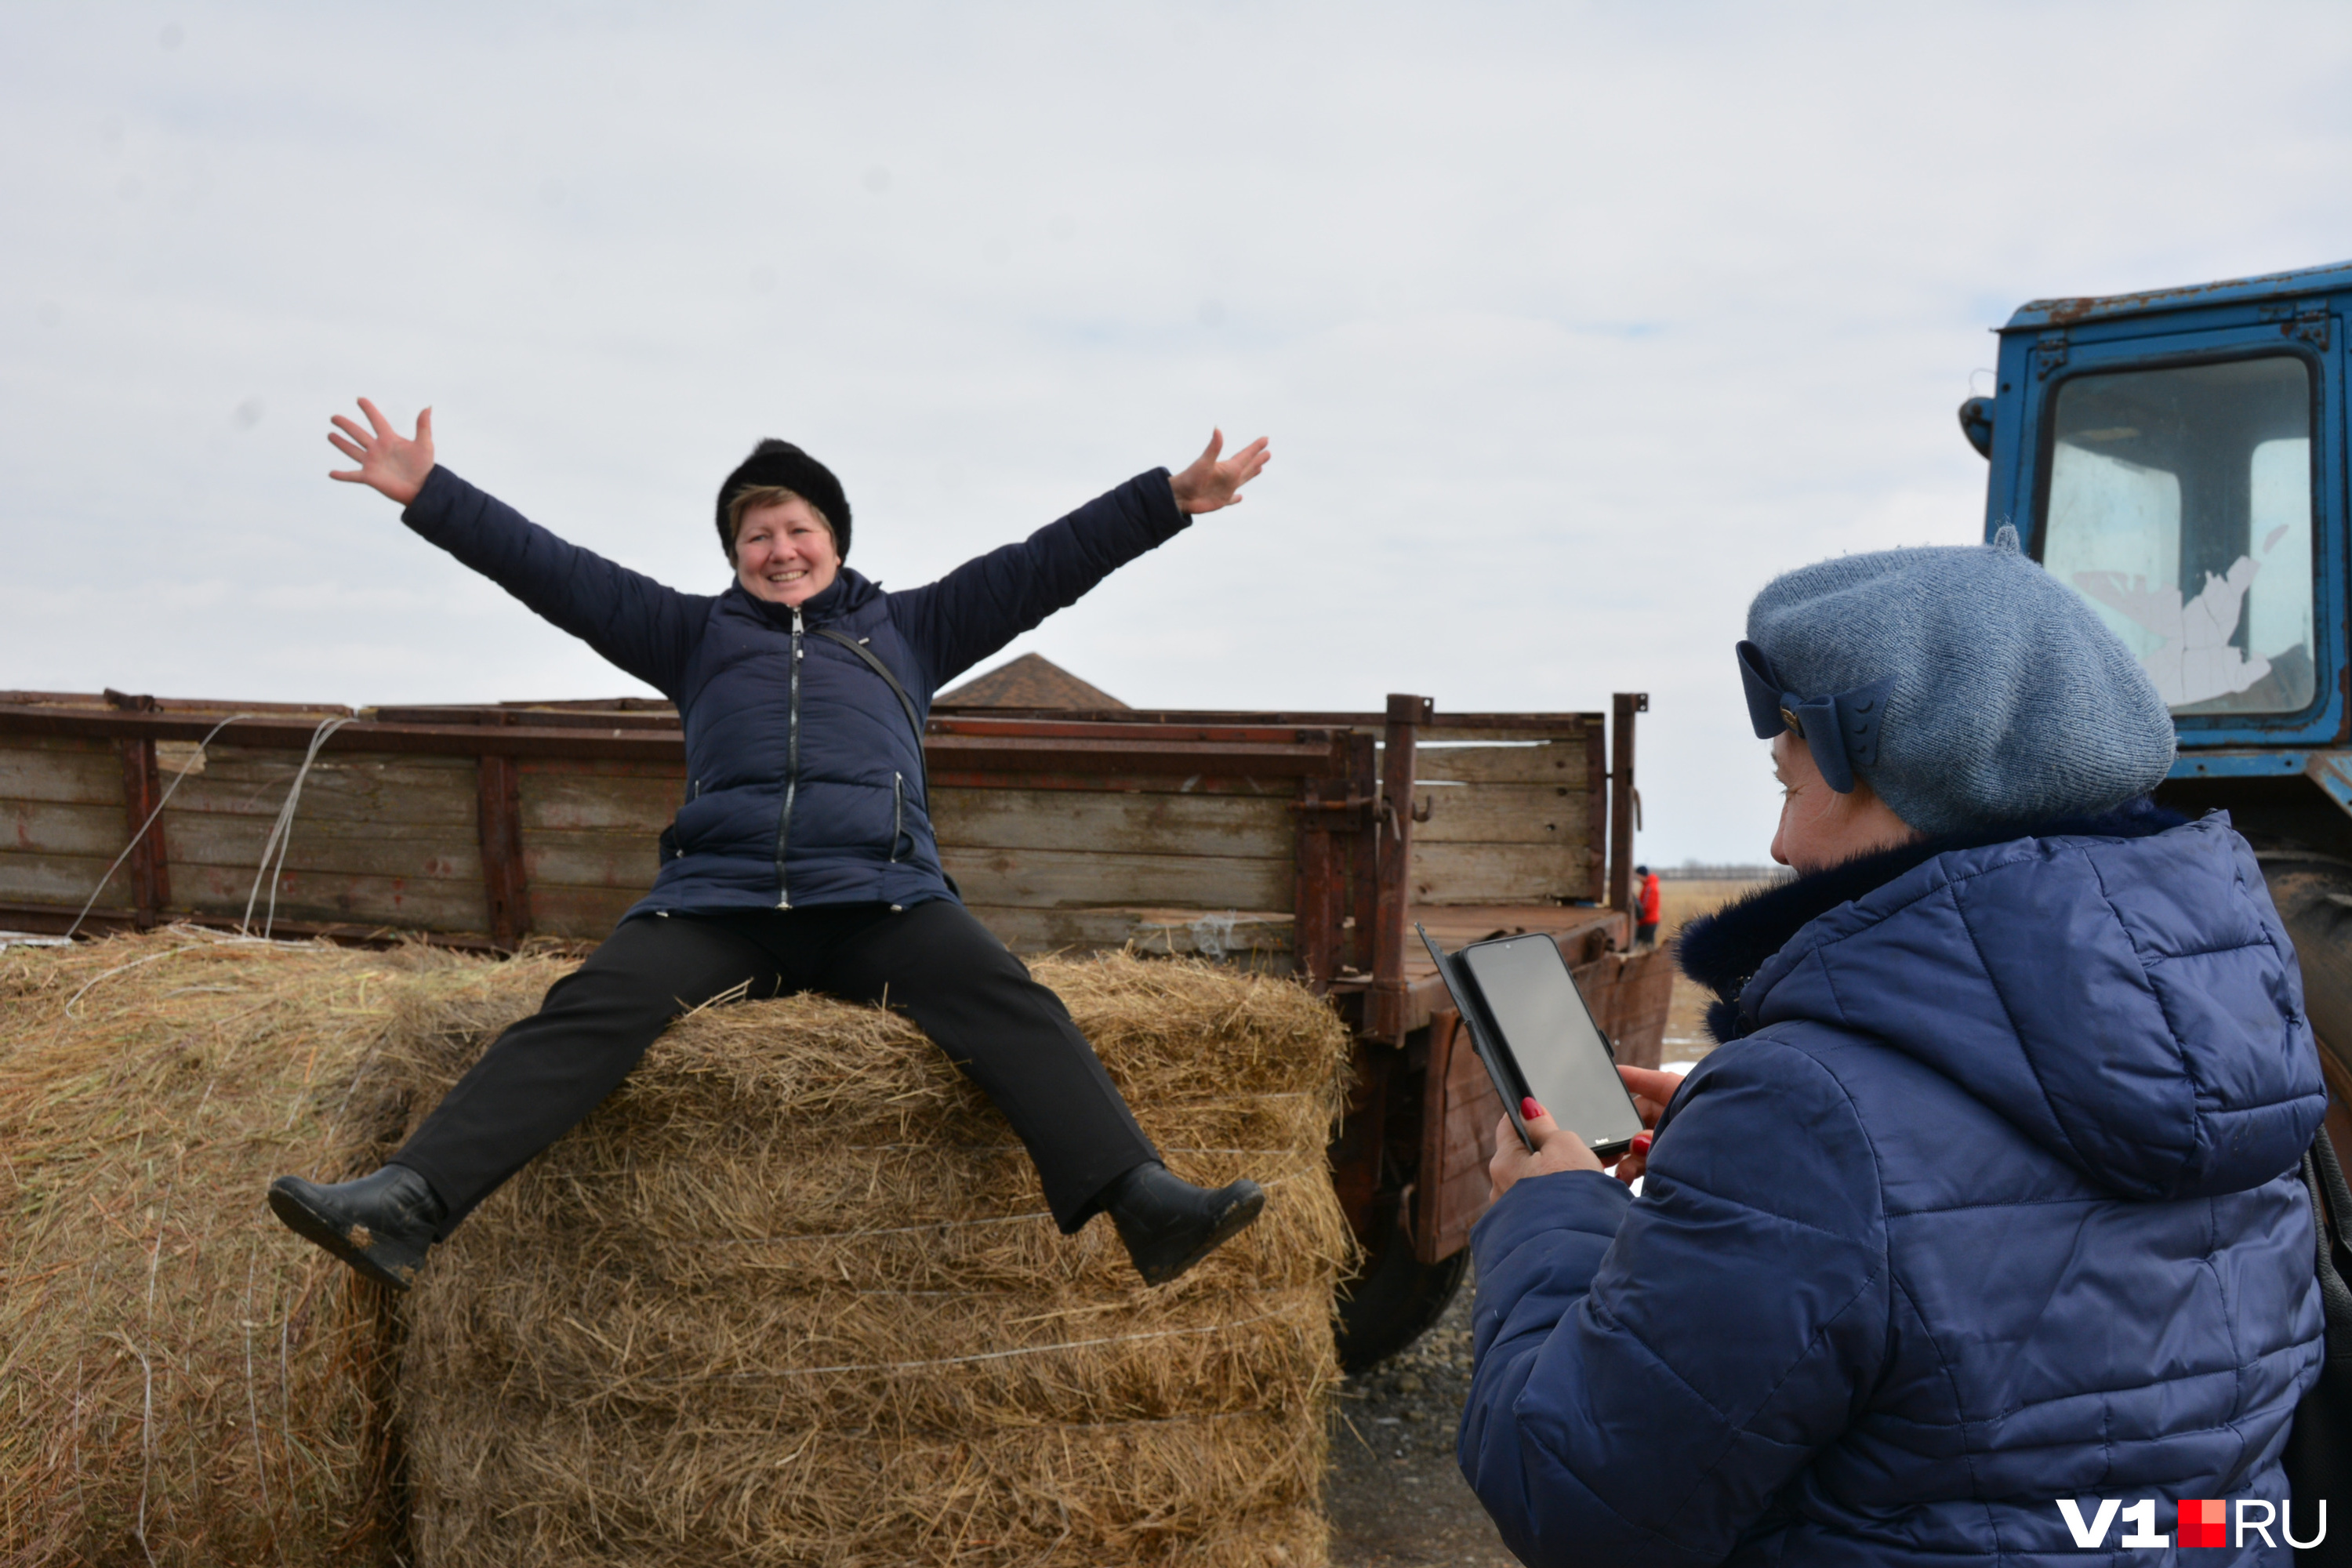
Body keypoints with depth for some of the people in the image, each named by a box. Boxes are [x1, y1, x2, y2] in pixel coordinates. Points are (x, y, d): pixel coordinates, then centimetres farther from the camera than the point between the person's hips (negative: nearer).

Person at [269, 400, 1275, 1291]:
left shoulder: (905, 629, 27)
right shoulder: (697, 634, 28)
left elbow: (1044, 565, 22)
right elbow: (553, 571, 22)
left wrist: (1172, 499, 17)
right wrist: (427, 495, 14)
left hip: (879, 896, -1)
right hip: (718, 895, 1)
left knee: (1009, 1006, -27)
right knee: (586, 1012, -23)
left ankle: (1145, 1204, -41)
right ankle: (406, 1205, -32)